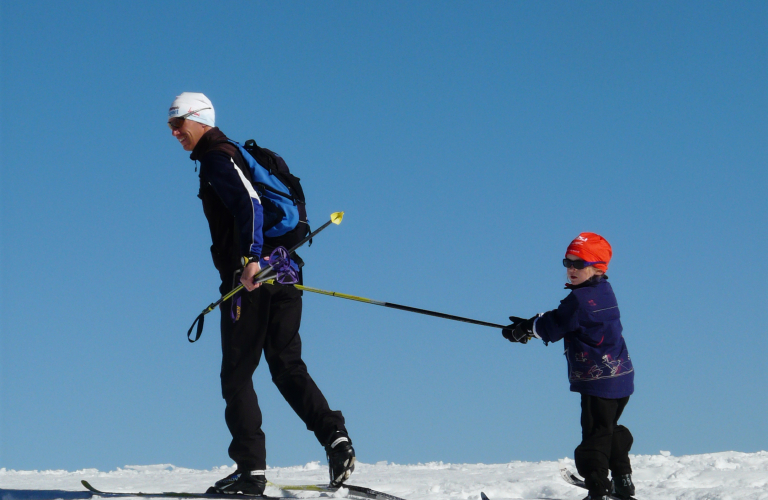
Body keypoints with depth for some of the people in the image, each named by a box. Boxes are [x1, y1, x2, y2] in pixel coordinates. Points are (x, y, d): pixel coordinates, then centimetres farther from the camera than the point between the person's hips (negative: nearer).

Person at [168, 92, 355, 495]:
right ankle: (335, 437, -8)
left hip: (251, 278, -9)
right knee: (287, 367, 10)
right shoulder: (233, 154, 23)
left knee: (236, 374, -2)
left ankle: (251, 469, -4)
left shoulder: (216, 157, -7)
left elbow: (249, 203, -22)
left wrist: (252, 258, -32)